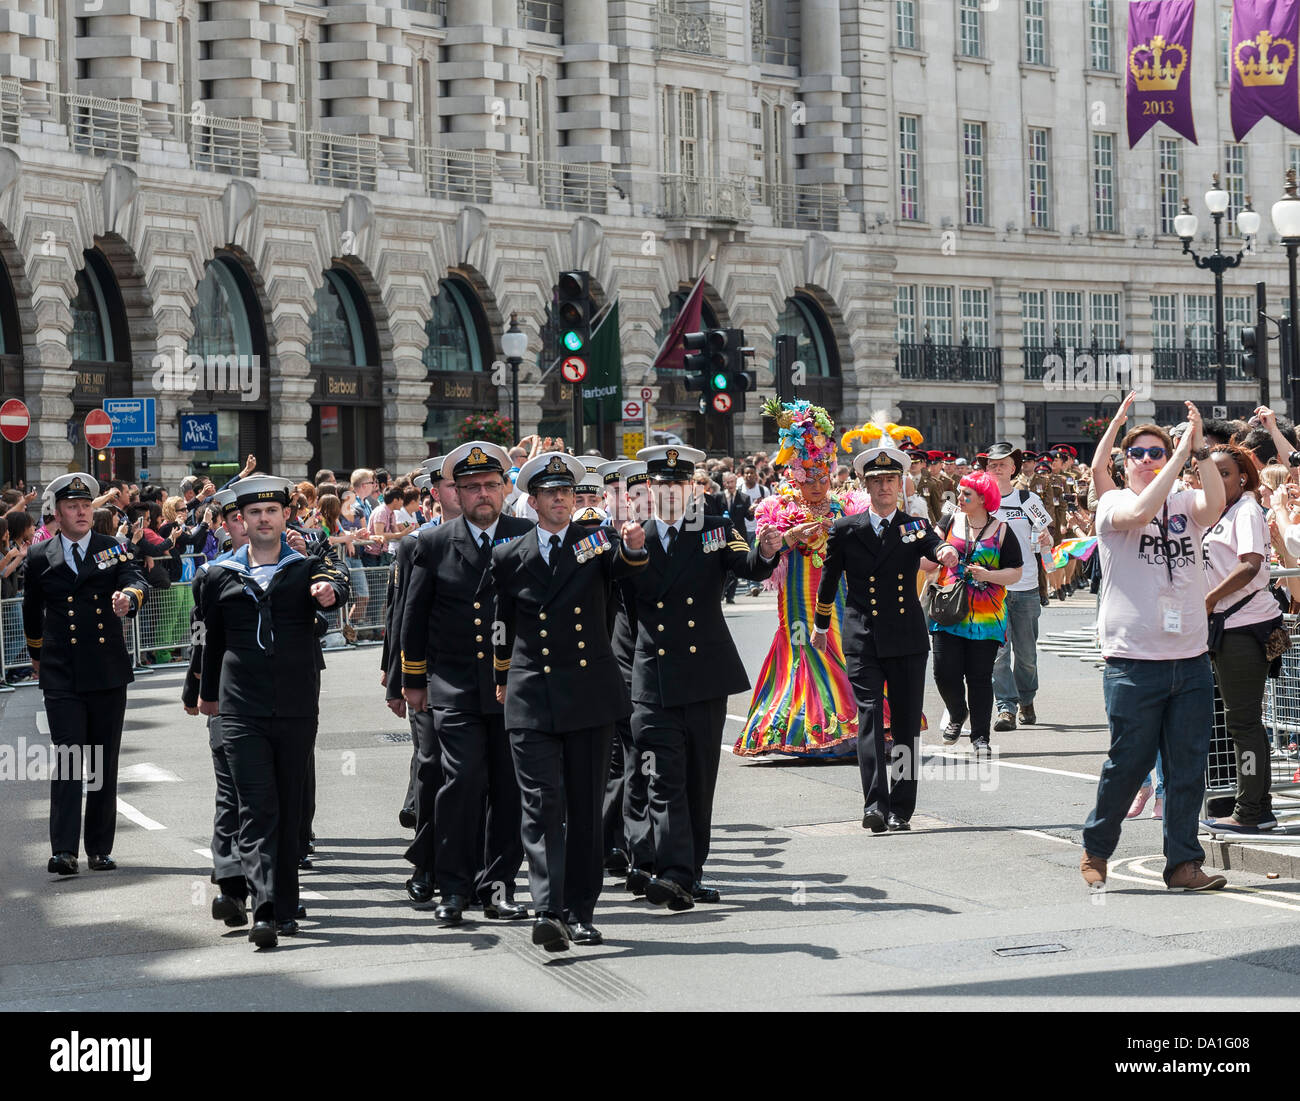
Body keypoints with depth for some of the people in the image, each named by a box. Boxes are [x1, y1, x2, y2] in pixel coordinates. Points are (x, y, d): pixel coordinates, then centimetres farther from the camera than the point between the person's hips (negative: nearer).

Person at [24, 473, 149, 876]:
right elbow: (31, 612, 19)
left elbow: (138, 583, -13)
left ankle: (100, 849, 15)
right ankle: (63, 850, -13)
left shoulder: (114, 550, 6)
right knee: (68, 760, -10)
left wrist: (129, 596, -35)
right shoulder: (39, 558, 5)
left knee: (104, 763, 7)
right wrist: (37, 655, 27)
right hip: (61, 676, -1)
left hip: (108, 674, 1)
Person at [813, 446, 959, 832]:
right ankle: (874, 807, -20)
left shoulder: (916, 526, 7)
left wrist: (947, 552, -38)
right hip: (862, 640, -2)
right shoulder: (845, 530, 5)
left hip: (907, 640, 2)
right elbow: (829, 579, 17)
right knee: (870, 718, -13)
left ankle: (901, 808, 11)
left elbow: (937, 548, -13)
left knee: (907, 724, 4)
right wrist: (820, 626, 26)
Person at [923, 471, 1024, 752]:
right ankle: (957, 715, 26)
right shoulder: (950, 522, 8)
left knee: (979, 678, 0)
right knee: (945, 673, -4)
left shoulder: (1001, 531, 1)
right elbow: (928, 565, 9)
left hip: (985, 617, -2)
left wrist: (988, 575, -14)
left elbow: (1016, 572, 0)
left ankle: (980, 735, 13)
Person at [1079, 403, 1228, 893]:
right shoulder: (1113, 503, 1)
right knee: (1128, 763, 1)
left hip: (1191, 660, 4)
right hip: (1133, 662, -4)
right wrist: (1182, 454, -20)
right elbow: (1141, 511, -21)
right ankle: (1095, 850, 20)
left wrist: (1200, 451, -24)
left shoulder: (1187, 504, 10)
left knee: (1188, 766, 4)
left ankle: (1182, 862, 12)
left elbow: (1215, 504, -13)